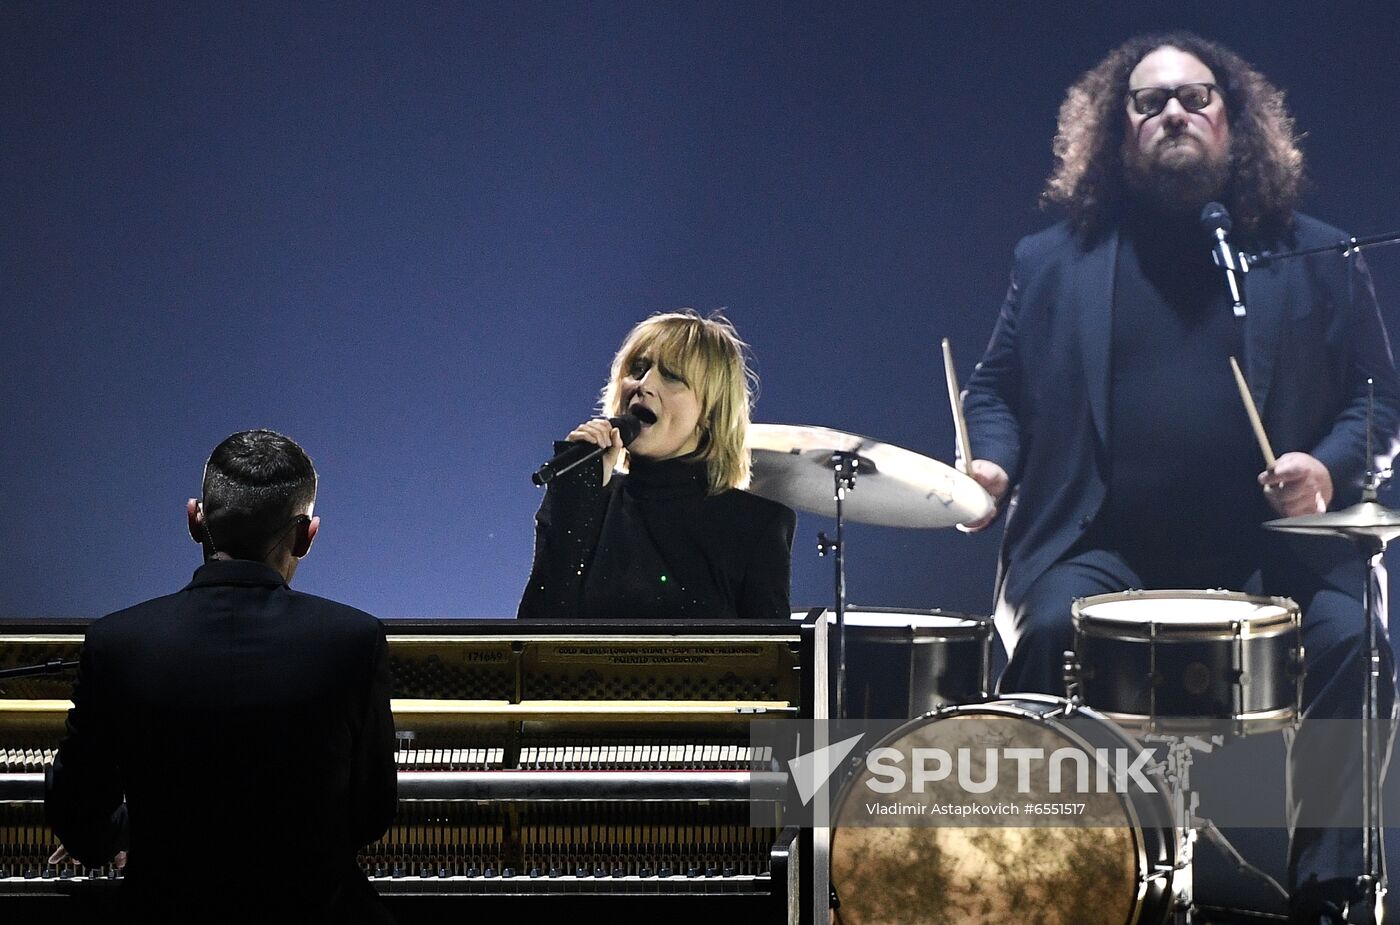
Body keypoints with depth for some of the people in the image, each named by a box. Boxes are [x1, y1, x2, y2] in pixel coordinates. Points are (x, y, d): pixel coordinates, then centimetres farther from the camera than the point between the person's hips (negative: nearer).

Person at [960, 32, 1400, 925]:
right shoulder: (1056, 259, 16)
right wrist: (992, 463, 0)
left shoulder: (1313, 257, 13)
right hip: (1102, 547, 0)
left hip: (1270, 556, 0)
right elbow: (998, 384, 21)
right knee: (1053, 630, -30)